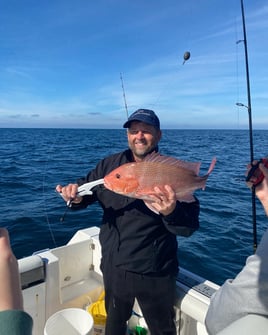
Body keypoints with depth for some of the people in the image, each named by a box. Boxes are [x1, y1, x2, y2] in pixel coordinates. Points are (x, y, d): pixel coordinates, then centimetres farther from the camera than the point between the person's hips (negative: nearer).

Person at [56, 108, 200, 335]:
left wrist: (172, 213, -38)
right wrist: (75, 196, -20)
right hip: (113, 267, 4)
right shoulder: (109, 165, -3)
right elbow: (85, 192, 4)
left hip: (154, 274, -3)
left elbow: (190, 226, -16)